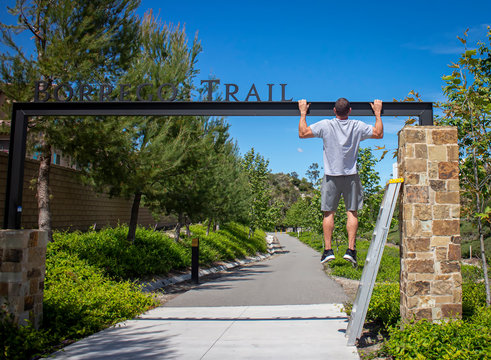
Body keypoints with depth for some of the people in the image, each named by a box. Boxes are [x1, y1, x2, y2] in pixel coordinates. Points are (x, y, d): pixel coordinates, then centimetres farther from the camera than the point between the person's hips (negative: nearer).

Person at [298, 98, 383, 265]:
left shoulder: (325, 125, -6)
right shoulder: (358, 126, -1)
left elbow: (302, 133, 0)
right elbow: (379, 134, 12)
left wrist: (303, 113, 12)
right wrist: (378, 113, 22)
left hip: (331, 176, -1)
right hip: (351, 176, 1)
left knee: (328, 213, 5)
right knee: (352, 212, 5)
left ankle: (328, 250, 5)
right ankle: (351, 249, 2)